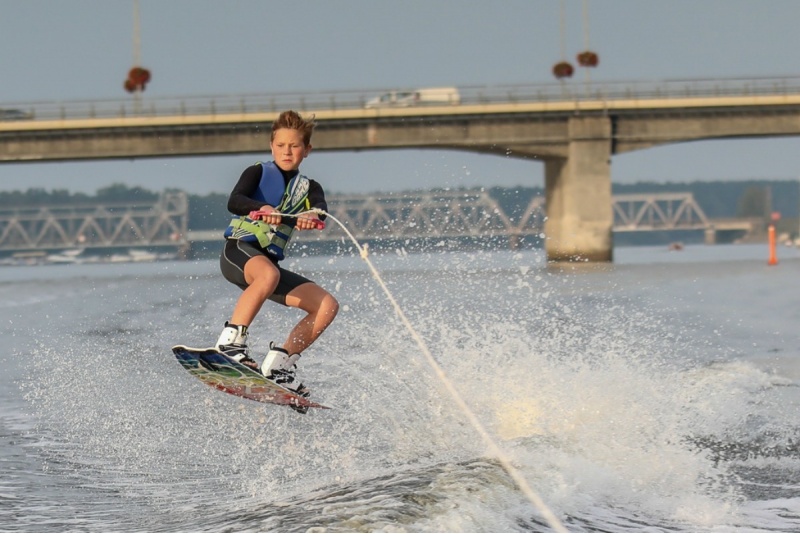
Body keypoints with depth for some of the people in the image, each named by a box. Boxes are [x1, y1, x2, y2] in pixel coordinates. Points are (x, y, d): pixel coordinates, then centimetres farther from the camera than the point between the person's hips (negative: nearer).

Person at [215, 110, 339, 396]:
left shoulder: (308, 188, 16)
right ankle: (230, 340, -35)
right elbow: (233, 202, -13)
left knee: (327, 305, -8)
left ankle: (279, 363, -5)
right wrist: (262, 209, -35)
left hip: (269, 263, 5)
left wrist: (312, 216, -33)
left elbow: (321, 210, -7)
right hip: (238, 250, -5)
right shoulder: (258, 173, 6)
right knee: (268, 274, -39)